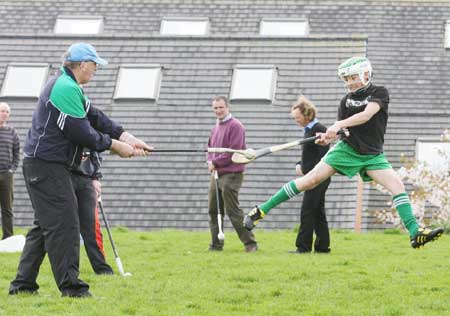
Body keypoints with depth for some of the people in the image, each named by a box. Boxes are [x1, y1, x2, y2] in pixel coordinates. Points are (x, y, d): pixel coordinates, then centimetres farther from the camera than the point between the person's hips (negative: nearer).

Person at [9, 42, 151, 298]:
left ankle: (23, 284, 18)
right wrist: (116, 146, -9)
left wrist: (129, 138, 5)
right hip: (47, 166, -11)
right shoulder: (66, 87, -17)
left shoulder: (69, 87, 17)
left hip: (46, 166, 11)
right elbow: (80, 132, -19)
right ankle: (71, 286, -8)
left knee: (45, 225, 15)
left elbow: (96, 118, 13)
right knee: (64, 225, -9)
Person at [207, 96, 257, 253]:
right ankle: (216, 244, 17)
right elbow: (210, 147, 22)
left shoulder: (235, 126, -12)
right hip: (216, 175, 9)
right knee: (214, 211, 10)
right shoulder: (216, 127, 16)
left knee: (233, 211, -10)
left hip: (231, 174, -9)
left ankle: (250, 243, -4)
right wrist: (210, 161, 1)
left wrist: (215, 162, -14)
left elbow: (233, 152, -19)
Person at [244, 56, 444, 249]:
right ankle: (262, 210, -6)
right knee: (311, 179, -9)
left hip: (373, 155, -1)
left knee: (397, 185, -20)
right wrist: (327, 137, -21)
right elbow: (339, 130, 2)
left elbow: (367, 115, -22)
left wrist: (339, 125, -32)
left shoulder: (380, 93, -4)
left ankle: (415, 233, -19)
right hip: (347, 149, 1)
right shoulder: (346, 100, 6)